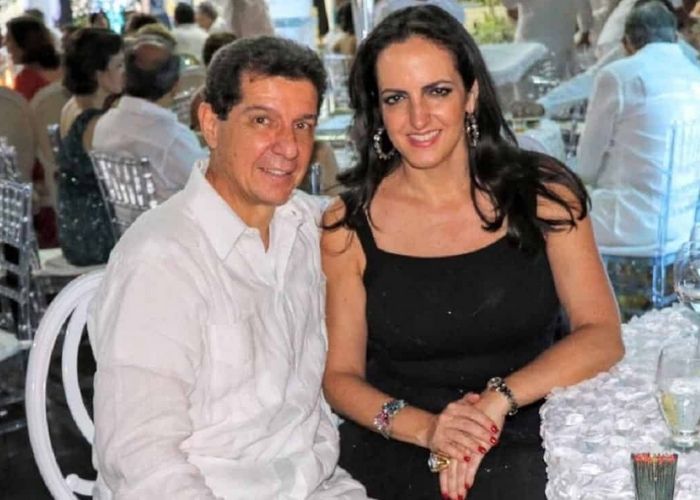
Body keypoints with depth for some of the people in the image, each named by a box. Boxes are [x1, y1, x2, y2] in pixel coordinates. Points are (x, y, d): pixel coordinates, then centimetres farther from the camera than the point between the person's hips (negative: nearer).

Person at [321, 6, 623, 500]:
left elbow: (602, 336, -3)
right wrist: (426, 428, -15)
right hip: (395, 454, 0)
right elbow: (341, 375, 3)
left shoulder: (543, 193, 0)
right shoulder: (349, 227, -1)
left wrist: (496, 402, -17)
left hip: (524, 446, 0)